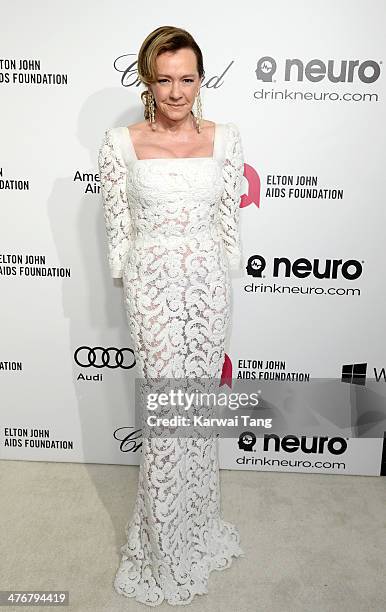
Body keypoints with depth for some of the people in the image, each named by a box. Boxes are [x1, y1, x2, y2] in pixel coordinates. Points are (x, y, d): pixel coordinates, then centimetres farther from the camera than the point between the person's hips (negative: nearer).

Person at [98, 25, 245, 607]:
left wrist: (223, 286, 7)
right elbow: (118, 225, 2)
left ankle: (195, 520, 39)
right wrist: (131, 289, 4)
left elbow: (230, 219, 7)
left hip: (208, 282, 2)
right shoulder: (120, 142, -2)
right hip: (153, 285, -2)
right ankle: (168, 553, 27)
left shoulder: (225, 138, 3)